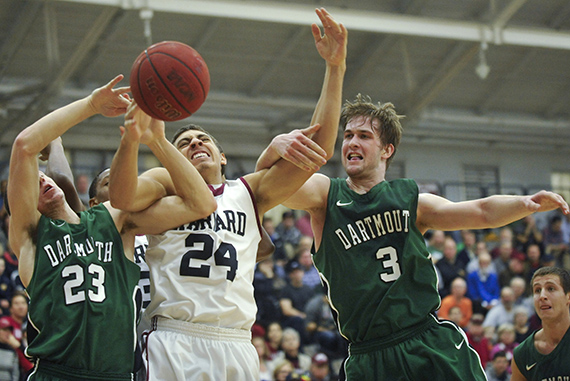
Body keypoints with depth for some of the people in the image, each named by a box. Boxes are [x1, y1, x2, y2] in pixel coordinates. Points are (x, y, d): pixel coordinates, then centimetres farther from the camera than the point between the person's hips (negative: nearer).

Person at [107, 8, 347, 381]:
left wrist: (336, 68, 4)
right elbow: (122, 197, -9)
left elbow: (318, 148, 10)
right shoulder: (167, 184, 13)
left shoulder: (249, 193, 19)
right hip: (173, 342, -2)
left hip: (236, 346, 2)